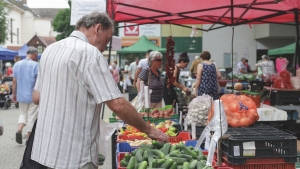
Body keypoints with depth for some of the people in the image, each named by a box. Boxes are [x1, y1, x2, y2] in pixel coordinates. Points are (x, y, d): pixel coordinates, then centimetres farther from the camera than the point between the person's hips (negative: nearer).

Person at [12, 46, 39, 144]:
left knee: (23, 114, 20)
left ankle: (19, 130, -4)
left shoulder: (17, 64, 4)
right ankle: (29, 138, 12)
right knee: (32, 116, 7)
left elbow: (14, 81, 5)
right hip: (33, 96, -4)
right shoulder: (35, 65, -10)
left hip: (21, 95, 4)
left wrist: (14, 94, 13)